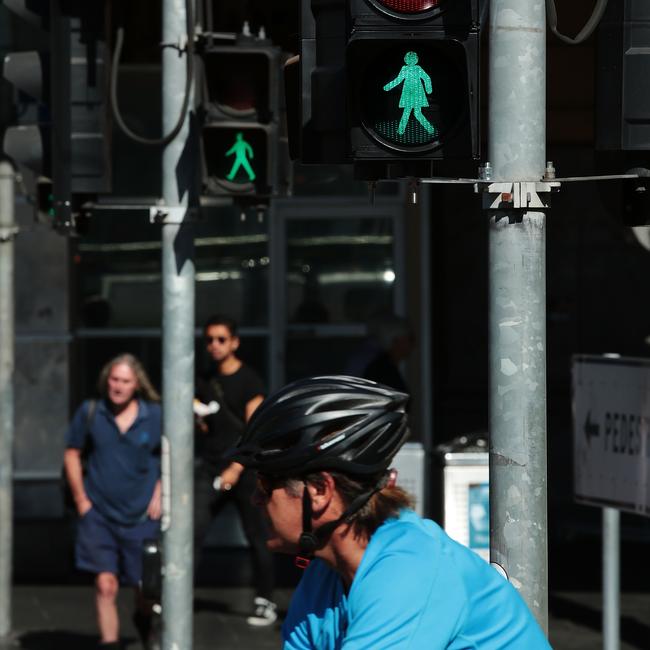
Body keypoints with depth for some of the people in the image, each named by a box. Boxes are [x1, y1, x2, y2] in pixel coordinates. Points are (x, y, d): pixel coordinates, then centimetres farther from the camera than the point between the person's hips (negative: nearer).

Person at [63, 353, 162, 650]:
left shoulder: (155, 416, -4)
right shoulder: (90, 412, -3)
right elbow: (72, 454, 6)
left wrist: (159, 495, -1)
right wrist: (81, 499, 2)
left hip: (141, 515, 1)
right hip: (99, 513, 0)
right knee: (105, 585, -11)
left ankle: (143, 616, 43)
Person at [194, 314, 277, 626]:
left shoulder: (248, 381, -6)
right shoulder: (205, 380, 10)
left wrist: (236, 469, -20)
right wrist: (196, 420, 3)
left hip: (243, 468, -4)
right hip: (210, 467, 4)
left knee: (256, 536, 3)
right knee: (192, 529, -11)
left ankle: (265, 602, 13)